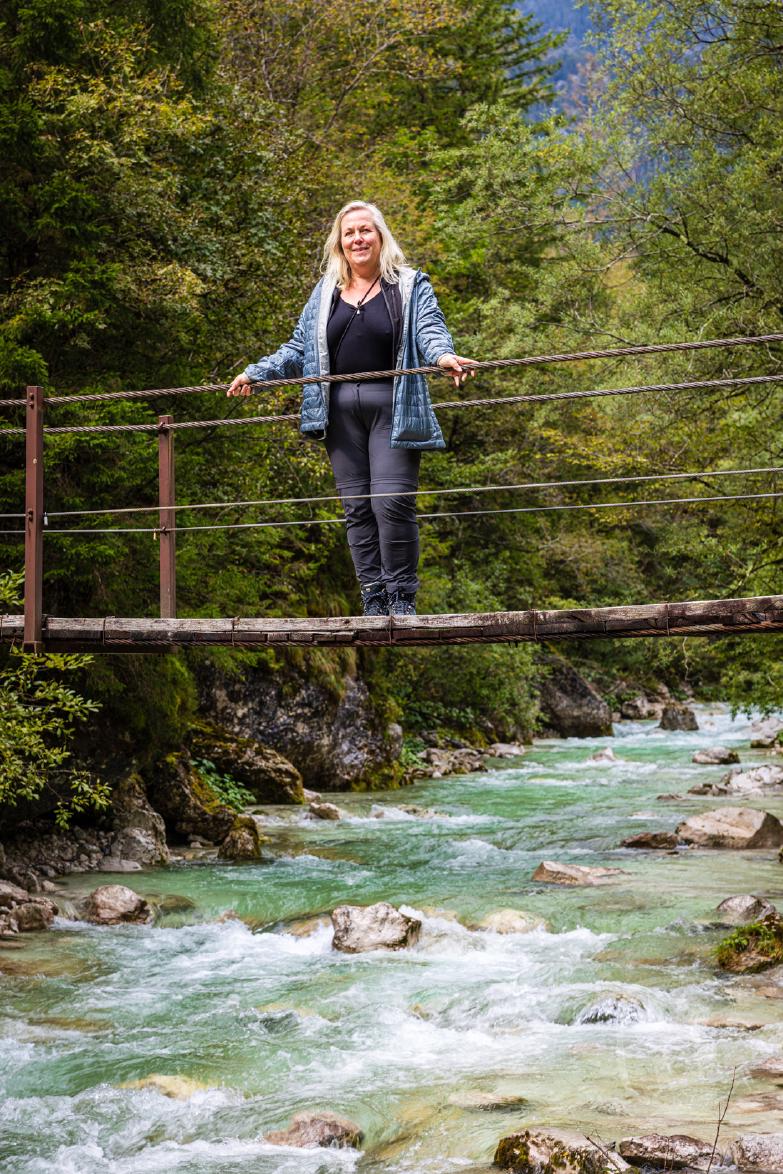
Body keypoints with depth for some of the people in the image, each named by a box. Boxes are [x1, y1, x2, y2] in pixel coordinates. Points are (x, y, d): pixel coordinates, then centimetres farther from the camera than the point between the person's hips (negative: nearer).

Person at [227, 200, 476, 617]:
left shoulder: (410, 286, 7)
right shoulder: (325, 293, 17)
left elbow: (429, 331, -8)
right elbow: (299, 349, 19)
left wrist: (443, 355, -30)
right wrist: (255, 372, 8)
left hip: (392, 406, -4)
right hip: (340, 408, 4)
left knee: (391, 501, -13)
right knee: (356, 507, 2)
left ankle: (401, 599, -3)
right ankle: (373, 603, 7)